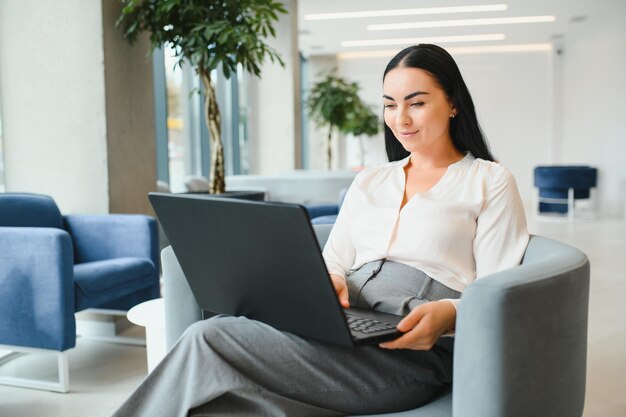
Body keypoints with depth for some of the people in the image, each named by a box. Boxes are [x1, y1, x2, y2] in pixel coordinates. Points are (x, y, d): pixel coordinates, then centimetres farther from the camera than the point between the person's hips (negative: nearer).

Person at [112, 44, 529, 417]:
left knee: (209, 339, -23)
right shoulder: (368, 181, 23)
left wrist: (449, 313, -22)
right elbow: (334, 261, 18)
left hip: (414, 351, -5)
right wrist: (328, 280, -7)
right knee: (212, 335, -26)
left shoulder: (491, 181, 8)